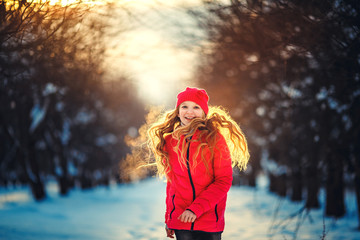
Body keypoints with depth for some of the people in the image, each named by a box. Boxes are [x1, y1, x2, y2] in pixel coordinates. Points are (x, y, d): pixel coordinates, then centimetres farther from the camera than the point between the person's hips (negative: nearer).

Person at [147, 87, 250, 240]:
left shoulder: (214, 139, -3)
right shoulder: (169, 142, 8)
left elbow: (224, 181, -7)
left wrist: (196, 209, -15)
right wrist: (169, 218, 12)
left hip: (209, 221, -2)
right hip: (180, 221, 2)